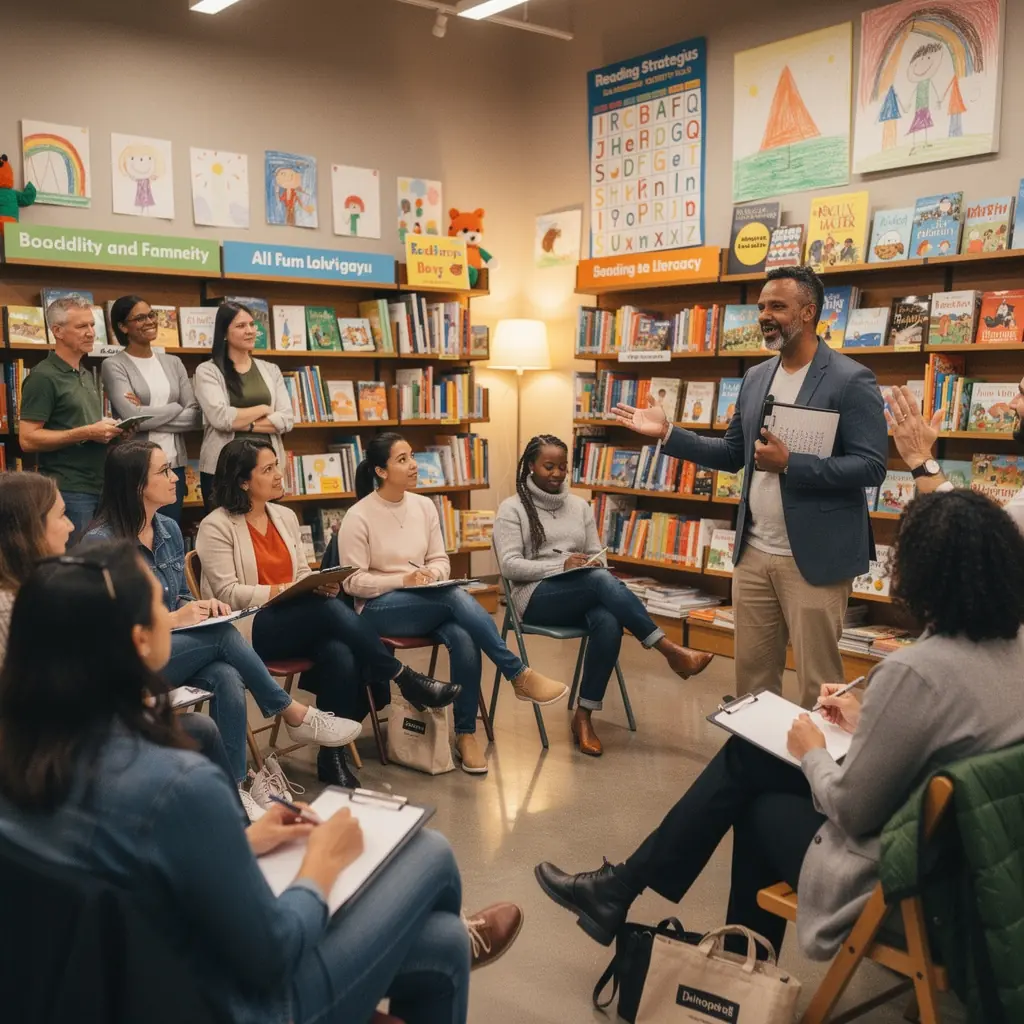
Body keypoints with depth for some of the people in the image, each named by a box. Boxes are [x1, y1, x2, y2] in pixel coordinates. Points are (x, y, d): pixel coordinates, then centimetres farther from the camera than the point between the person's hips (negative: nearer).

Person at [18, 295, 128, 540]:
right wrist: (86, 433, -20)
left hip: (98, 488, 8)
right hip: (68, 492, -8)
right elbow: (28, 439, -16)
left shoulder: (86, 375, 17)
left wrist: (109, 429, 7)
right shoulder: (43, 377, -10)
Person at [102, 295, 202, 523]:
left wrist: (148, 414, -8)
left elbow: (197, 417, 2)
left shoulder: (173, 363, 11)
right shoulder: (114, 365, -2)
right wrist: (176, 408, -3)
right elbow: (133, 417, -15)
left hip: (174, 466, 4)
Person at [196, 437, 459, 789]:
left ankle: (333, 756, -15)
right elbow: (228, 594, -11)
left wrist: (321, 585, -8)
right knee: (330, 610, -31)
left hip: (300, 624, 6)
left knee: (341, 654, -29)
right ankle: (406, 679, -18)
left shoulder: (285, 516, 14)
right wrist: (282, 591, -21)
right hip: (247, 629, -5)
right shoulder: (216, 527, -5)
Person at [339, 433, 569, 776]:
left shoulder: (424, 506, 7)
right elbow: (353, 582, -9)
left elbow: (440, 561, 11)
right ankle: (520, 675, -25)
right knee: (456, 596, -33)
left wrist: (431, 575, -13)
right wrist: (402, 580, -21)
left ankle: (465, 734, -18)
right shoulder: (358, 517, -9)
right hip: (379, 608, -5)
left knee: (464, 638, -30)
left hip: (428, 604, 5)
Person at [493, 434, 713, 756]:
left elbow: (597, 557, 17)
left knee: (608, 623, -33)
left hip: (585, 595, 5)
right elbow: (509, 565, -8)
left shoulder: (580, 506, 18)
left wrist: (592, 563, -9)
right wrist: (561, 564, -19)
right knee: (602, 582, -34)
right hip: (537, 596, -4)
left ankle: (583, 717, -24)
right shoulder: (512, 509, 3)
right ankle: (672, 652, -29)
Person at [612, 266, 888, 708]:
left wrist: (789, 464, -24)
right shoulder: (755, 377, 10)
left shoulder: (851, 380, -11)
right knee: (751, 673, 15)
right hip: (753, 554, 7)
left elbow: (872, 467, -16)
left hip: (814, 558, -6)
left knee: (817, 683, 5)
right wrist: (668, 433, 7)